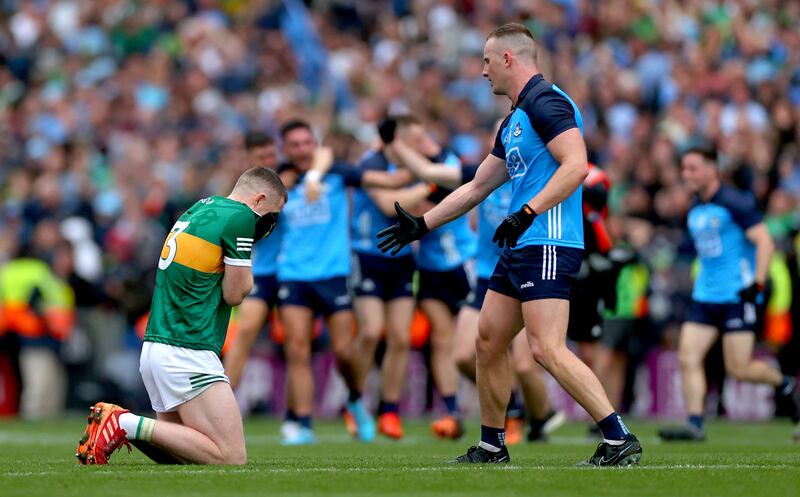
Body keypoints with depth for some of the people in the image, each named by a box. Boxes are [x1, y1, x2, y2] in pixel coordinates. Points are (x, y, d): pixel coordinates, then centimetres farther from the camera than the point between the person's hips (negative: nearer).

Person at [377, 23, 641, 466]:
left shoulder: (546, 102, -9)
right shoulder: (513, 120, 22)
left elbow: (575, 165, -21)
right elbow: (478, 187, 30)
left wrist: (526, 214, -25)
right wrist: (422, 225, 32)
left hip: (547, 245, -10)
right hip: (521, 248, 10)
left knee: (546, 349, -19)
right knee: (488, 342, 12)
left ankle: (619, 440, -20)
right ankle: (492, 447, 22)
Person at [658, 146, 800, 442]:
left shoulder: (735, 203, -11)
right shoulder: (695, 211, 14)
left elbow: (765, 242, -14)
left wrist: (757, 283, -22)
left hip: (737, 295, -8)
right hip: (705, 295, 8)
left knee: (738, 369, -8)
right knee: (688, 359, -7)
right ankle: (694, 425, -7)